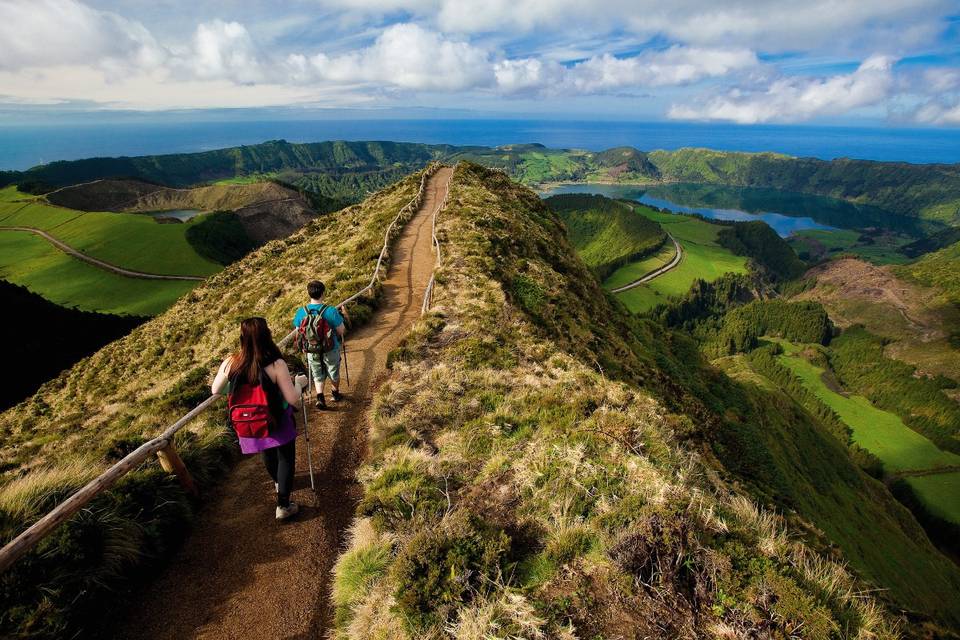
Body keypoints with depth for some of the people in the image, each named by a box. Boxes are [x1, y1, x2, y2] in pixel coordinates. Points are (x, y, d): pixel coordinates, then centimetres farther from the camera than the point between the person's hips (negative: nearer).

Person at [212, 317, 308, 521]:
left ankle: (278, 482, 56)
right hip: (277, 423, -4)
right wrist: (299, 383, -4)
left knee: (267, 455, 29)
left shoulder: (230, 364, -17)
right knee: (286, 458, 17)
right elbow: (293, 399, -22)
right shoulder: (276, 365, -27)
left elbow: (215, 390, 1)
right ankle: (283, 505, 20)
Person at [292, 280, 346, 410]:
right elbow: (341, 331, -15)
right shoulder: (331, 311, -23)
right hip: (330, 349, -2)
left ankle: (320, 397, 2)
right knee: (334, 373, 22)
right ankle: (335, 394, 40)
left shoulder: (301, 312, -12)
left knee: (318, 375, 20)